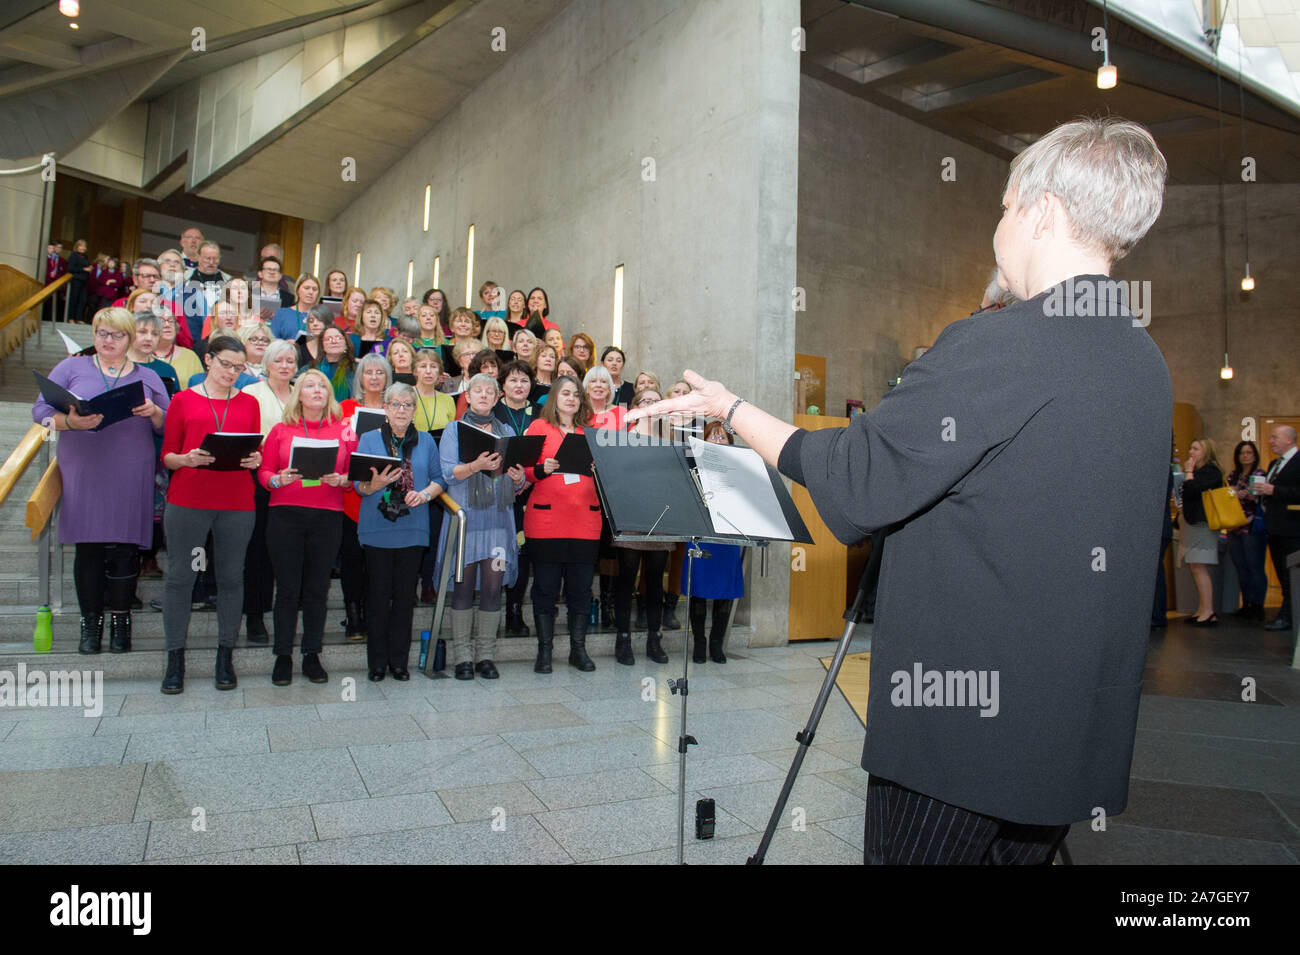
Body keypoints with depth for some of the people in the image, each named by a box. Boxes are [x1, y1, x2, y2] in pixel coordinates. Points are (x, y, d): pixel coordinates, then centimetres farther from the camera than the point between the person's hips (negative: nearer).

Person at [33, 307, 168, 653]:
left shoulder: (147, 377, 14)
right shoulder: (71, 368, 11)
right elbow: (40, 411, 5)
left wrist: (154, 412, -10)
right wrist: (70, 421, -15)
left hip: (131, 478, 0)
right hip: (83, 473, 0)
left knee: (124, 548, -1)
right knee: (88, 547, 1)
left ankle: (120, 620, 12)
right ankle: (90, 622, 13)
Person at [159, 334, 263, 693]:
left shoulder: (249, 403, 14)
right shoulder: (183, 400, 9)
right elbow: (167, 455, 7)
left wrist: (255, 460, -8)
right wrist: (186, 459, -14)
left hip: (237, 502, 1)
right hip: (187, 501, -1)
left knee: (231, 577, 4)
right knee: (180, 576, 0)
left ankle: (225, 657, 13)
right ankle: (175, 660, 9)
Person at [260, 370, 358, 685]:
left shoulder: (344, 431, 8)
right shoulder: (281, 430, 8)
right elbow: (263, 472, 7)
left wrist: (340, 479, -13)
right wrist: (280, 479, -13)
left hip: (328, 516, 1)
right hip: (286, 514, 0)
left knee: (317, 588, 6)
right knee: (287, 588, 2)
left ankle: (312, 655, 16)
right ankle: (283, 656, 14)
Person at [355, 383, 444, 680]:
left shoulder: (426, 441, 9)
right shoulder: (369, 439, 3)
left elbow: (439, 479, 9)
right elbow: (359, 485, -1)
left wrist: (425, 494, -11)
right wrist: (375, 484, -23)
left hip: (413, 530, 2)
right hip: (378, 529, -1)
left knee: (405, 595, 6)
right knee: (379, 595, 3)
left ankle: (399, 660, 18)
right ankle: (377, 662, 15)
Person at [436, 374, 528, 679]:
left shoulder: (507, 432, 17)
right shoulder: (454, 430, 8)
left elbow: (516, 483, 16)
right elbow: (447, 473, -6)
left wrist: (518, 479, -7)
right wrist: (476, 466, -22)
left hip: (498, 516, 3)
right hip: (464, 515, -2)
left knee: (493, 585, 0)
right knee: (464, 584, -3)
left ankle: (486, 655, 9)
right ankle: (462, 656, 5)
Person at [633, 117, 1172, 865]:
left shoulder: (999, 346, -21)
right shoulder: (1149, 363, 6)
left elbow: (852, 482, -18)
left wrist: (731, 408, -5)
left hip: (960, 727, -8)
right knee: (1020, 845, 22)